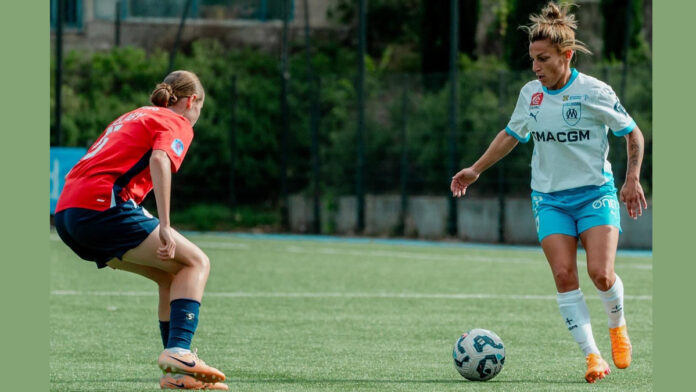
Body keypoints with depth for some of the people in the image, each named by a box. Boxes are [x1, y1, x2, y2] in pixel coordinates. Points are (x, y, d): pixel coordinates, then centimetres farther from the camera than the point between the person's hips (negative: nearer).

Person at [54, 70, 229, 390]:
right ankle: (178, 350, -18)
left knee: (172, 275, 16)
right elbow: (159, 160, -15)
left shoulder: (134, 116, 31)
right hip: (102, 205, -8)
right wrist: (164, 226, -21)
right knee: (195, 262, 0)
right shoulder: (177, 123, 6)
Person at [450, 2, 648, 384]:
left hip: (595, 193, -3)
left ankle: (618, 325, 16)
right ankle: (592, 356, -10)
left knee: (601, 273, -16)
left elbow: (632, 134, 2)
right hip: (550, 198, 3)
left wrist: (632, 179, -3)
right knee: (564, 276, -13)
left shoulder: (594, 92, -9)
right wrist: (476, 169, 15)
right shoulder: (530, 93, 3)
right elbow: (511, 135, 20)